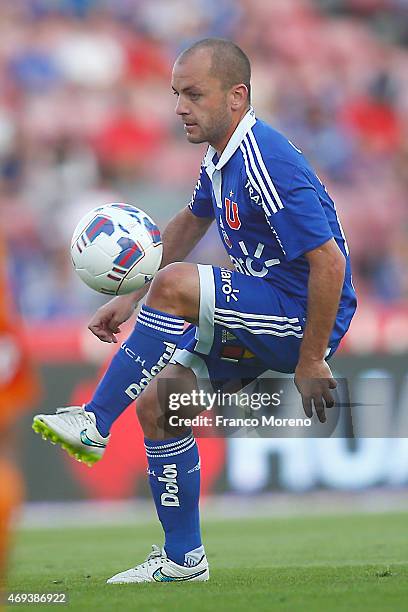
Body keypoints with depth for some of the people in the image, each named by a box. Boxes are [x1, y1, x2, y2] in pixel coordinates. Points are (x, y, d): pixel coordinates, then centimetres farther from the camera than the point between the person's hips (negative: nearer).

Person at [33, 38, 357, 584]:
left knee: (175, 285, -28)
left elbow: (330, 263, -25)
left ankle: (94, 425, -17)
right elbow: (190, 224, 27)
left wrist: (310, 362, -20)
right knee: (157, 403, 1)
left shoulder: (267, 164, -23)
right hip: (263, 316, 10)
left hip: (306, 318, -10)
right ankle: (182, 560, 10)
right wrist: (131, 299, 23)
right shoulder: (221, 158, 7)